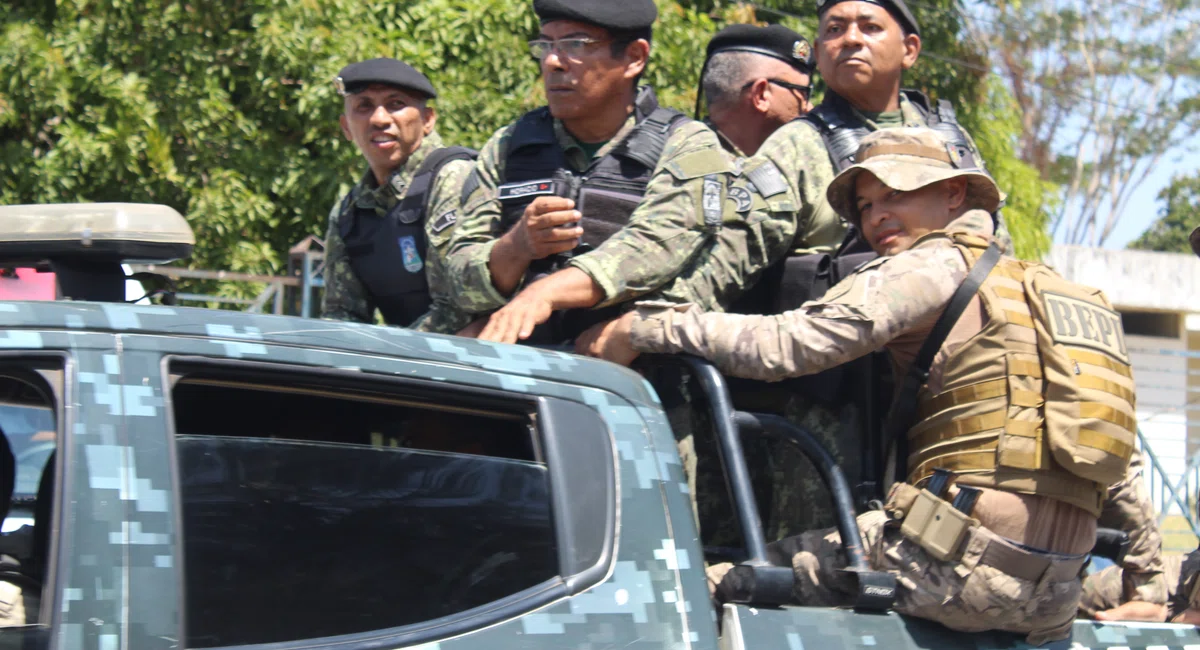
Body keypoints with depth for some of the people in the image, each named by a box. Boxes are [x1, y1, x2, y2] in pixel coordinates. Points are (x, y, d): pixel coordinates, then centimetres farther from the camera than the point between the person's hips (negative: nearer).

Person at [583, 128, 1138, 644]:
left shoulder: (937, 267, 0)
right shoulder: (1040, 289, 27)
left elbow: (782, 345, -9)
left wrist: (644, 328, -1)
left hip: (968, 565, -9)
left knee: (720, 583, -4)